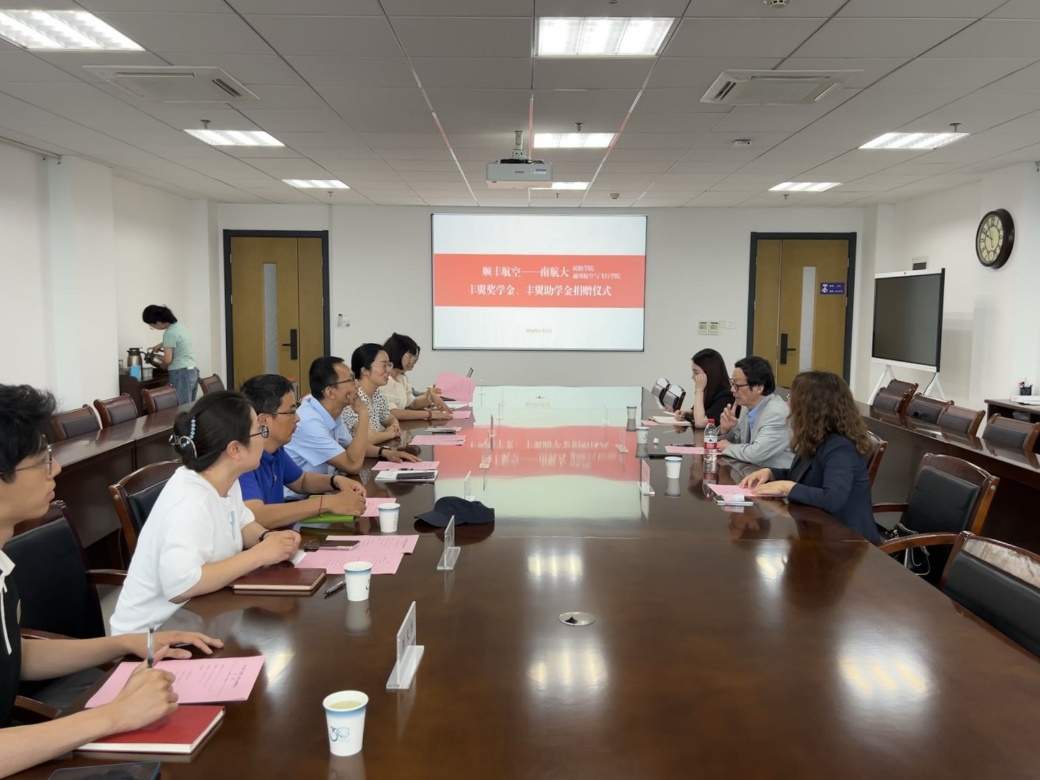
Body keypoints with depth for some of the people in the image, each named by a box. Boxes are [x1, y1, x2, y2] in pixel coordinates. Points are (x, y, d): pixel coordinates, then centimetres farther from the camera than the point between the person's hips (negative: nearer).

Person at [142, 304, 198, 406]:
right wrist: (160, 345, 31)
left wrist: (162, 364, 8)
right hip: (192, 372, 9)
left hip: (181, 374, -9)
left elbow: (167, 360, -13)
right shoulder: (179, 326, 11)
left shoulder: (170, 333, -15)